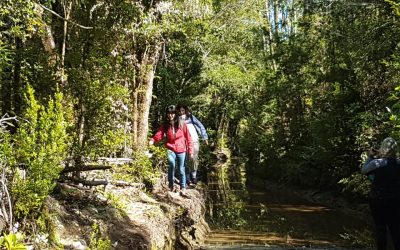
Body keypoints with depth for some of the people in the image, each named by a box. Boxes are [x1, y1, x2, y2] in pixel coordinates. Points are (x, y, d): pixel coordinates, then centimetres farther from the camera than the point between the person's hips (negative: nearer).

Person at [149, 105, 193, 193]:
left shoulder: (182, 124, -4)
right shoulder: (165, 125, -1)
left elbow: (188, 138, 1)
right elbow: (158, 135, -14)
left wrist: (190, 151, 0)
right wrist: (152, 141, -34)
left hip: (181, 150, 0)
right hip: (170, 149, 0)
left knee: (181, 169, 7)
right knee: (171, 164, -27)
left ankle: (183, 188, 26)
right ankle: (170, 184, -7)